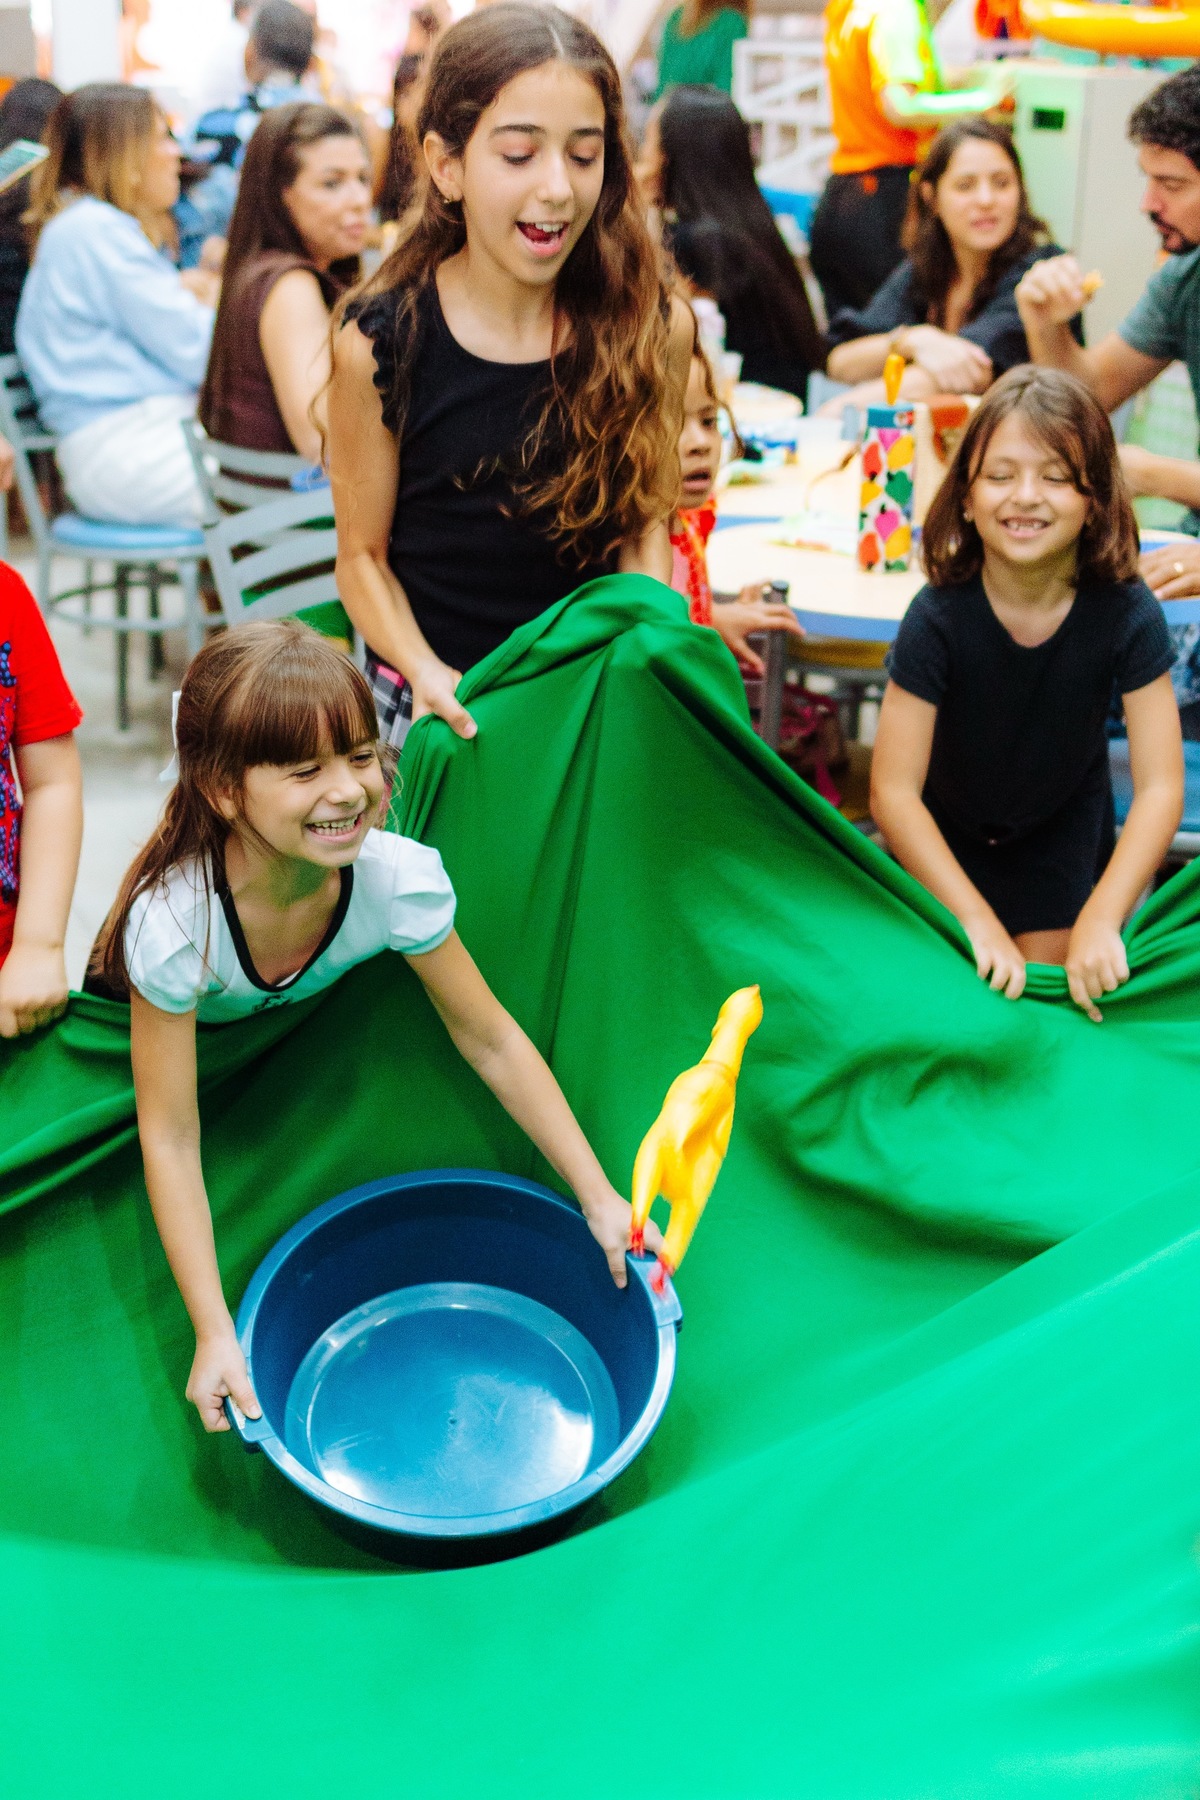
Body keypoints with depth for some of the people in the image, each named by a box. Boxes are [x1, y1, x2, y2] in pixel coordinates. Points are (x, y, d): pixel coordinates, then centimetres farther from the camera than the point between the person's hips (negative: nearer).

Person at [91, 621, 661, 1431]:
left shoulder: (398, 878, -34)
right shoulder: (171, 924, -43)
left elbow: (491, 1041, -22)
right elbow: (171, 1137, -36)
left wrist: (598, 1196, -26)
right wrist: (216, 1334, -38)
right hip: (157, 1036, -3)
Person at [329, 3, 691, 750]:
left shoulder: (654, 329, -5)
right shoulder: (379, 346, -10)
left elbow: (644, 526, 4)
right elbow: (364, 553, -1)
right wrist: (425, 671, -18)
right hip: (441, 710, -1)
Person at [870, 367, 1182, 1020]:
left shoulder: (1127, 614, -27)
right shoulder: (938, 617, -31)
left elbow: (1160, 786, -26)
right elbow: (894, 792, -29)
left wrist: (1100, 920, -38)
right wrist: (979, 921, -35)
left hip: (1064, 827, 1)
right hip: (944, 830, -1)